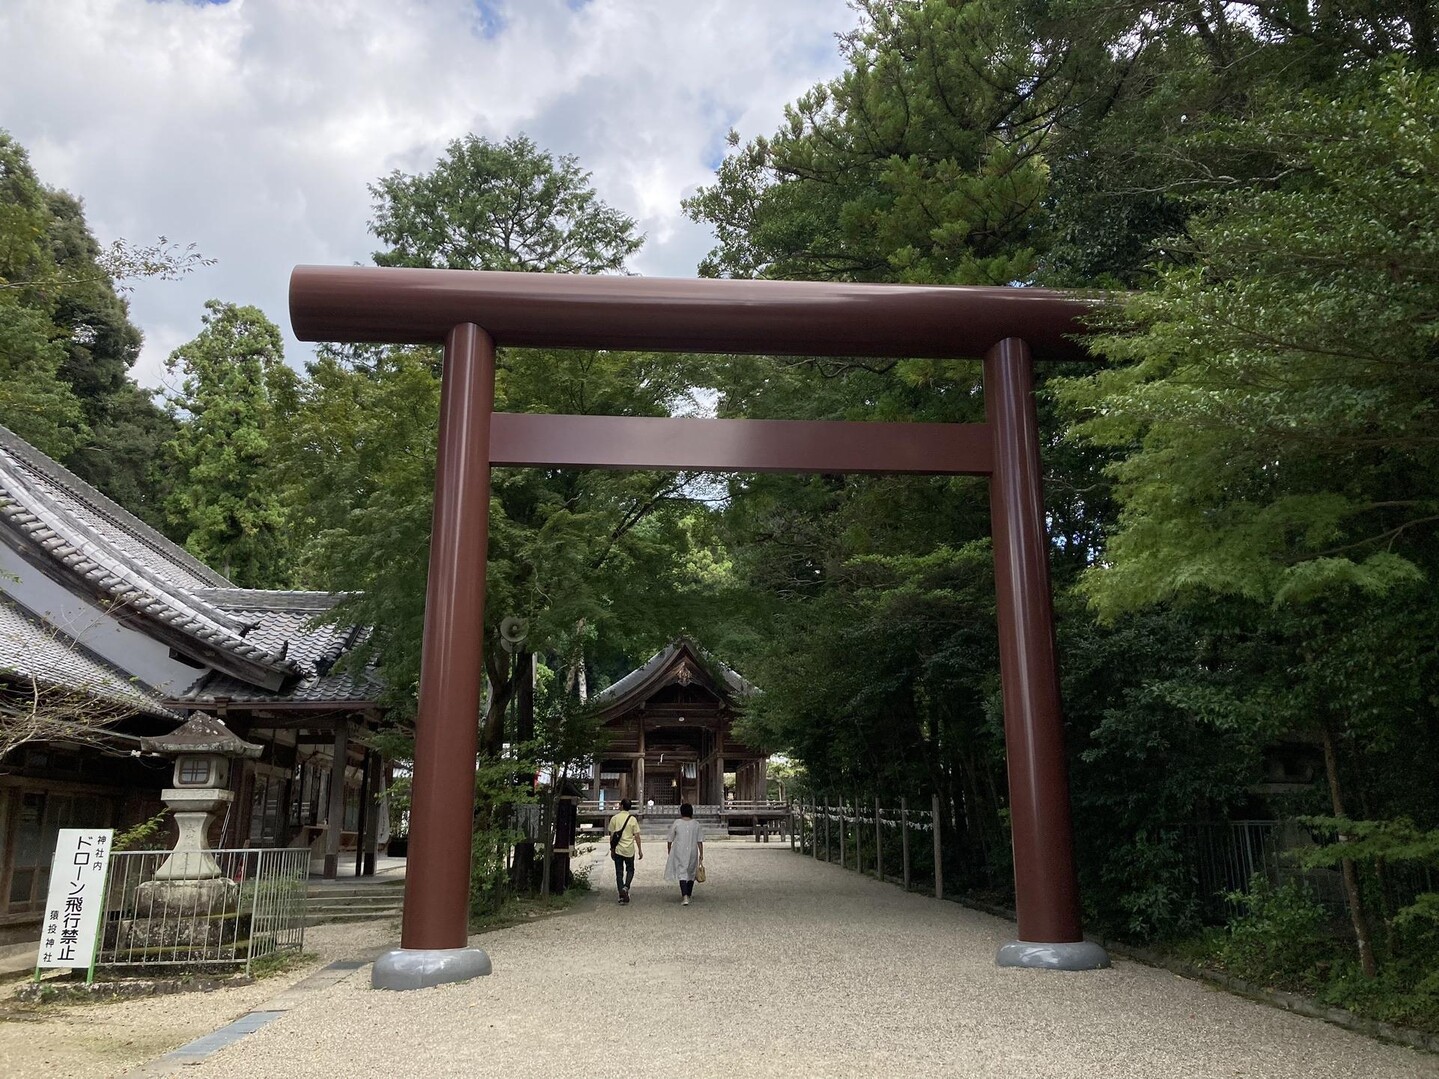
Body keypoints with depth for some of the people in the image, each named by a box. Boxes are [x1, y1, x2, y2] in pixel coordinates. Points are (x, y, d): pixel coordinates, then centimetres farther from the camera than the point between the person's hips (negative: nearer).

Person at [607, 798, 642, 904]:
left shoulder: (614, 818, -4)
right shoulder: (633, 819, -5)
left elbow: (612, 835, 0)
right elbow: (637, 836, -5)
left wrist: (612, 849, 10)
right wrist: (640, 850, 3)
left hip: (618, 849, 0)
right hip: (629, 850, 0)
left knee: (619, 873, 8)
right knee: (630, 870, 18)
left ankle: (622, 895, 3)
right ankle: (626, 887, -6)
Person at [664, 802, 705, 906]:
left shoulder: (676, 823, -4)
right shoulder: (696, 824, 1)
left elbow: (669, 840, 2)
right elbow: (700, 841, -1)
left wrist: (669, 852, 15)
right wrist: (701, 854, 4)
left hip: (679, 853, -2)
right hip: (692, 852, 2)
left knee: (682, 873, -5)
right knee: (691, 874, 18)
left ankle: (685, 897, -21)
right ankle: (688, 895, 27)